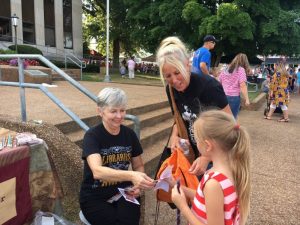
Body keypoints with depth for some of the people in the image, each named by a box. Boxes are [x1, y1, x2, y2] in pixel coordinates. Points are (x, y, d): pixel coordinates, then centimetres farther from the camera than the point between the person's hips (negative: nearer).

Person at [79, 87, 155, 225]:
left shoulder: (129, 134, -2)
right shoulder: (92, 136, -15)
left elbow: (138, 166, 10)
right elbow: (97, 172, -32)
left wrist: (137, 185, -10)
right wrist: (131, 176, -46)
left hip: (122, 192, 3)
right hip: (95, 197, -2)